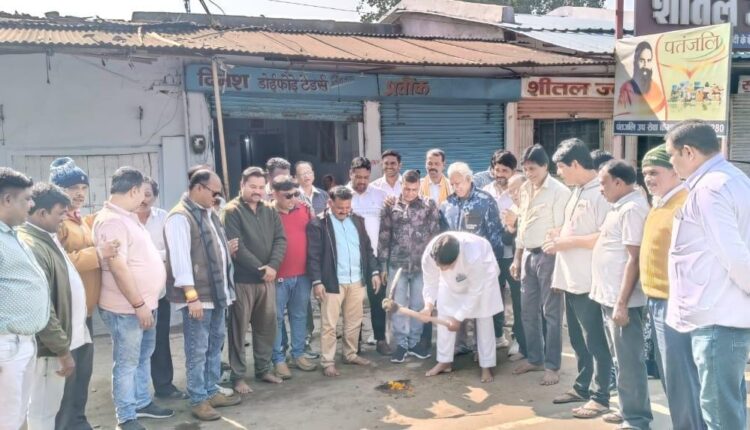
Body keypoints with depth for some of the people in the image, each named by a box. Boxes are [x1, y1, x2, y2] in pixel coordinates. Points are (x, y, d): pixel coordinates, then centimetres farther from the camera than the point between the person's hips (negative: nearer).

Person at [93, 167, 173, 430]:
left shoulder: (127, 216, 12)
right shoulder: (112, 221, -20)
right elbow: (118, 267, -25)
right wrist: (138, 304, -21)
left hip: (145, 303, 10)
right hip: (127, 308, -10)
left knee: (143, 357, 20)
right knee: (127, 363, 2)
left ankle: (142, 403, 34)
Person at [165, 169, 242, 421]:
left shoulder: (209, 214, 14)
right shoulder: (179, 217, -14)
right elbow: (180, 258, -20)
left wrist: (226, 250, 5)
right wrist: (192, 296, -23)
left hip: (218, 292, 9)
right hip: (197, 296, -9)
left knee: (215, 345, 17)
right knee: (198, 350, 0)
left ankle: (211, 392, 29)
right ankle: (198, 401, 12)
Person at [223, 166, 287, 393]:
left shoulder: (269, 211, 9)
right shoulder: (232, 212, -8)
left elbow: (281, 239, 3)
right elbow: (236, 247, -15)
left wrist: (273, 266, -13)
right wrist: (260, 268, -16)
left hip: (267, 278, 6)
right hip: (242, 279, -5)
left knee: (267, 326, 13)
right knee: (239, 328, 3)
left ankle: (264, 368, 28)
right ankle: (238, 376, 12)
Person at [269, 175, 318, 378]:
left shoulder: (304, 209, 4)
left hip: (302, 274, 5)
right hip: (278, 276, -5)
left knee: (300, 315, 14)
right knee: (277, 318, 4)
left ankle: (298, 354, 26)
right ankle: (279, 360, 14)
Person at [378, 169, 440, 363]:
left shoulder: (429, 205, 0)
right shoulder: (390, 207, 0)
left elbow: (435, 235, 1)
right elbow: (384, 238, 2)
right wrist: (383, 266, 1)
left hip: (422, 265, 0)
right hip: (397, 265, 0)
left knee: (418, 304, 9)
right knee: (398, 305, 4)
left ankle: (414, 342, 23)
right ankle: (401, 343, 16)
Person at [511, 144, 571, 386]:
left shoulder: (559, 191, -12)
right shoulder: (525, 189, 11)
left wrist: (559, 264, -16)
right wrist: (517, 258, 16)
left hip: (548, 256, -7)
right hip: (528, 255, 7)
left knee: (551, 314, 1)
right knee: (528, 311, 14)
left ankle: (552, 366, 11)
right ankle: (534, 359, 28)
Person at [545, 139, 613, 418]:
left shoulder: (600, 192, -16)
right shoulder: (577, 191, 14)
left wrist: (568, 241, -18)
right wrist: (559, 238, 10)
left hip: (589, 282, -9)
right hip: (571, 279, 9)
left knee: (595, 342, 2)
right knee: (578, 340, 18)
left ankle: (600, 397, 13)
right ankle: (582, 387, 31)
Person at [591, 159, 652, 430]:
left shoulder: (633, 208, -16)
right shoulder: (621, 206, 14)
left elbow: (634, 259, -21)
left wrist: (621, 303, -23)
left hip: (621, 300, -10)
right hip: (610, 297, 10)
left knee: (629, 362, -1)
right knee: (622, 360, 17)